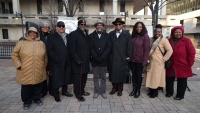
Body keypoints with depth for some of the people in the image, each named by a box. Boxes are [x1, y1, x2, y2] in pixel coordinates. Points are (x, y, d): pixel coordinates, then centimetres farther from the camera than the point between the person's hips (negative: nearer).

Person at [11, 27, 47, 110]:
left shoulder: (41, 43, 7)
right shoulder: (21, 43, 1)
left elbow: (45, 57, 13)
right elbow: (14, 55, 3)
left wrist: (44, 66, 13)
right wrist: (18, 65, -5)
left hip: (39, 72, 2)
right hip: (26, 73, -1)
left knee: (38, 87, 14)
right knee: (26, 88, 9)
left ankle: (37, 99, 36)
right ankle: (27, 101, 31)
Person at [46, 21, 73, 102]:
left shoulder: (68, 36, 11)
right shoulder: (51, 37, 0)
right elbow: (49, 50, -7)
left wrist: (70, 58, -1)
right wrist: (55, 58, -14)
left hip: (67, 61, 4)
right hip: (57, 62, -4)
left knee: (66, 76, 13)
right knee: (56, 78, 3)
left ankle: (64, 91, 31)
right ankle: (56, 95, 17)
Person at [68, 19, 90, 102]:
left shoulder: (86, 34, 15)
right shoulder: (73, 34, -7)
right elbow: (71, 49, -13)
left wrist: (88, 58, 8)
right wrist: (77, 60, -16)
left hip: (85, 61, 7)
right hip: (77, 62, -6)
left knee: (84, 77, 14)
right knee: (77, 78, 3)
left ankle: (82, 90, 32)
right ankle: (78, 94, 17)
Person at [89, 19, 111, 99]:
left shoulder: (107, 35, 4)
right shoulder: (91, 36, 4)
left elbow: (109, 47, -3)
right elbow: (91, 48, -4)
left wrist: (102, 57, -13)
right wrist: (96, 57, -13)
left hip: (104, 60, 0)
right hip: (94, 60, 0)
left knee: (103, 77, 9)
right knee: (95, 77, 9)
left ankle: (103, 91, 21)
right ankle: (96, 91, 22)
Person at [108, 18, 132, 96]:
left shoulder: (127, 34, 1)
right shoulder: (111, 34, 7)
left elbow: (129, 46, -1)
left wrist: (128, 57, -4)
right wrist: (109, 56, 1)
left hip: (122, 59, -2)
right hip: (112, 58, 2)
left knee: (121, 74, 6)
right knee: (113, 73, 8)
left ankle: (120, 89, 22)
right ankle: (114, 88, 25)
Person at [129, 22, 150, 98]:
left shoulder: (145, 36, -9)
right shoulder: (133, 36, 8)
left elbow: (147, 50, -12)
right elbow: (131, 48, 10)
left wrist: (144, 62, -15)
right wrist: (129, 57, 3)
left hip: (140, 60, -4)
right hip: (132, 60, 5)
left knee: (139, 75, 8)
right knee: (133, 74, 12)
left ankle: (138, 90, 25)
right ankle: (134, 89, 27)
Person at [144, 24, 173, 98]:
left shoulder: (164, 40, -10)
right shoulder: (152, 40, 10)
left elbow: (170, 50, -14)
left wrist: (164, 59, -13)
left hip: (158, 63, -6)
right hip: (151, 62, 6)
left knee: (156, 77, 5)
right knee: (150, 76, 12)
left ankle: (155, 92, 20)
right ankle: (151, 91, 27)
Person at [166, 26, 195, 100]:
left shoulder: (186, 41, -7)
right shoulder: (169, 41, 4)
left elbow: (192, 52, -7)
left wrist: (190, 63, -8)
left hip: (182, 66, -3)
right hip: (171, 66, 4)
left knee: (182, 81, 9)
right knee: (169, 79, 14)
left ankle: (180, 95, 25)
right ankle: (169, 92, 34)